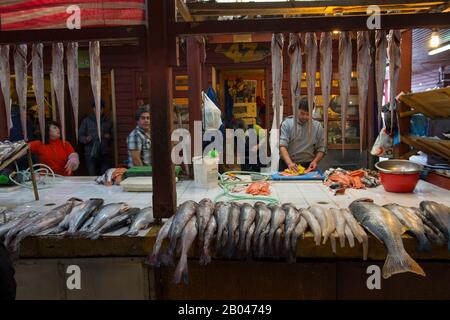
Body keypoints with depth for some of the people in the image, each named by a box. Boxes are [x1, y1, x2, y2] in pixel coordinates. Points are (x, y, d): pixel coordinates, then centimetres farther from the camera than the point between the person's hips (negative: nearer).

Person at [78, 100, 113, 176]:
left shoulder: (108, 121, 11)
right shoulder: (86, 121, 6)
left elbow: (113, 135, 18)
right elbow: (80, 136, 4)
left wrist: (110, 136, -4)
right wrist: (85, 139, -17)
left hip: (105, 154, 1)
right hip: (91, 154, -1)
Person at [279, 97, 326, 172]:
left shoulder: (317, 126, 8)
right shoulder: (287, 123, 1)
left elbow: (321, 149, 11)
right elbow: (282, 145, -9)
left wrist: (315, 161, -7)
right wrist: (289, 163, -23)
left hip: (308, 166, 1)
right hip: (287, 165, -1)